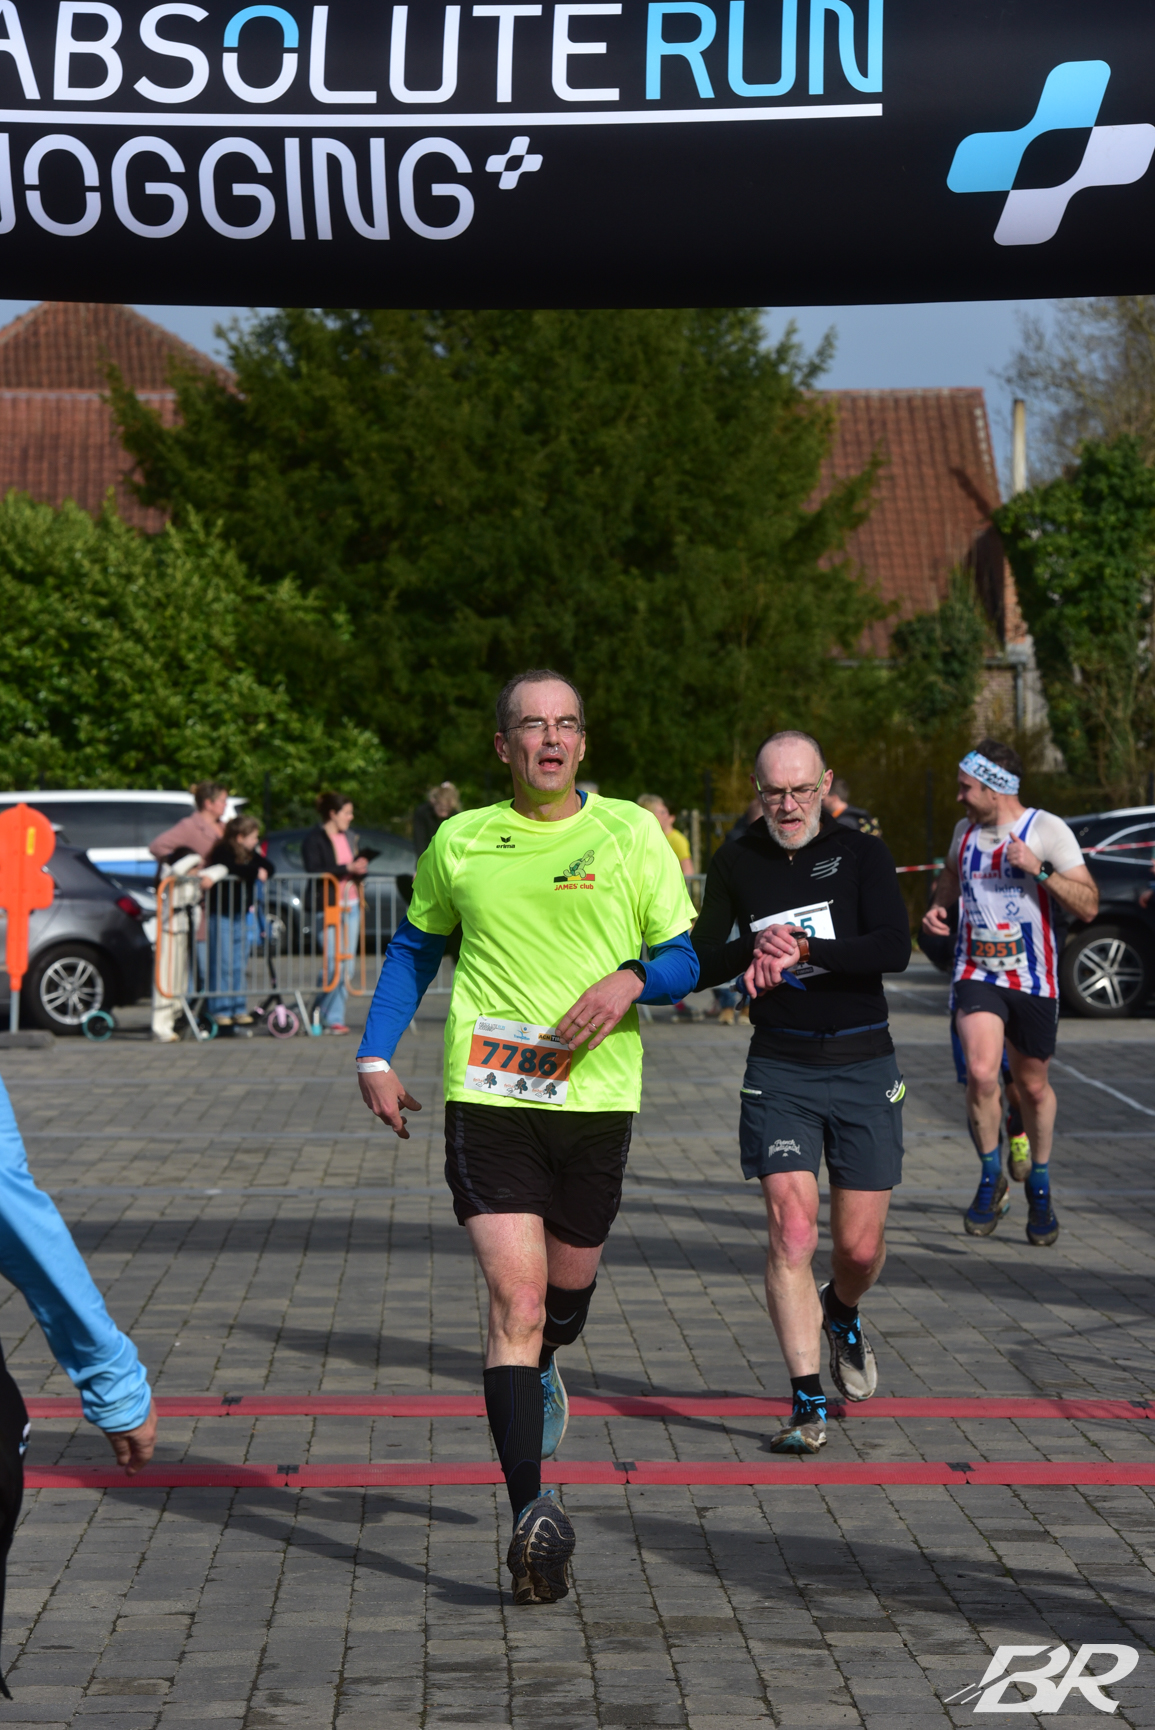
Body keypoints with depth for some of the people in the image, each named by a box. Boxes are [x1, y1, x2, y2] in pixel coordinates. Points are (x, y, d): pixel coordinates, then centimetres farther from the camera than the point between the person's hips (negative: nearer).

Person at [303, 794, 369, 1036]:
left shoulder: (346, 837, 18)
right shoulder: (314, 839, -6)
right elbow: (315, 872, -17)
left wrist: (360, 868, 0)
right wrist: (347, 868, -20)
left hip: (350, 905, 8)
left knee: (347, 967, 5)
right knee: (334, 965, -11)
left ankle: (334, 1016, 12)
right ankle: (331, 1018, 1)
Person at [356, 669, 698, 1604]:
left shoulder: (630, 833, 5)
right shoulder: (460, 842, 7)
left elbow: (690, 957, 6)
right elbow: (415, 949, 20)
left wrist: (632, 979, -15)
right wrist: (376, 1056, 11)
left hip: (597, 1098, 1)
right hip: (488, 1097, -1)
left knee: (567, 1293, 16)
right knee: (517, 1298, -13)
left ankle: (536, 1373, 52)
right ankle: (531, 1515, -17)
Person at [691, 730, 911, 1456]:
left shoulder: (863, 853, -1)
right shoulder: (737, 863, 5)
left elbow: (895, 948, -14)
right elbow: (699, 963, 2)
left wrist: (803, 948, -23)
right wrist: (755, 944, -18)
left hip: (864, 1067, 0)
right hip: (780, 1069, 0)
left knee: (861, 1246, 4)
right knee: (792, 1231, -12)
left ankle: (841, 1314, 40)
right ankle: (807, 1403, -6)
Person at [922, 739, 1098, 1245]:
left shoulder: (1047, 830, -8)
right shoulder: (966, 830, 6)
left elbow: (1088, 905, -11)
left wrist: (1040, 869, -24)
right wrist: (936, 905, 7)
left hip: (1033, 980, -2)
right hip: (977, 974, 2)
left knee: (1033, 1087, 10)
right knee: (981, 1074, -20)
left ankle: (1039, 1187, 33)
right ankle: (991, 1179, 0)